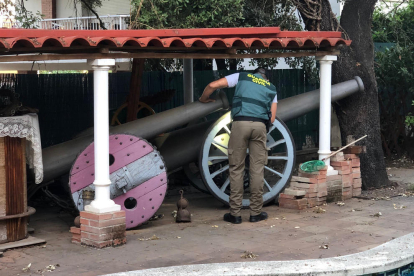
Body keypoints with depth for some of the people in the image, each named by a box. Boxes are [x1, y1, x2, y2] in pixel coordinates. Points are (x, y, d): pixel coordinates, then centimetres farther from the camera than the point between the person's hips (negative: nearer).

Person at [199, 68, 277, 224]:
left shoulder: (241, 77, 19)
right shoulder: (271, 88, 24)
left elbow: (213, 85, 10)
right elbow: (272, 118, 16)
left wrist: (203, 98, 27)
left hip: (240, 123, -1)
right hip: (260, 125, 1)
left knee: (236, 169, 3)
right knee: (257, 169, 6)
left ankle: (235, 213, 4)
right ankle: (256, 212, 9)